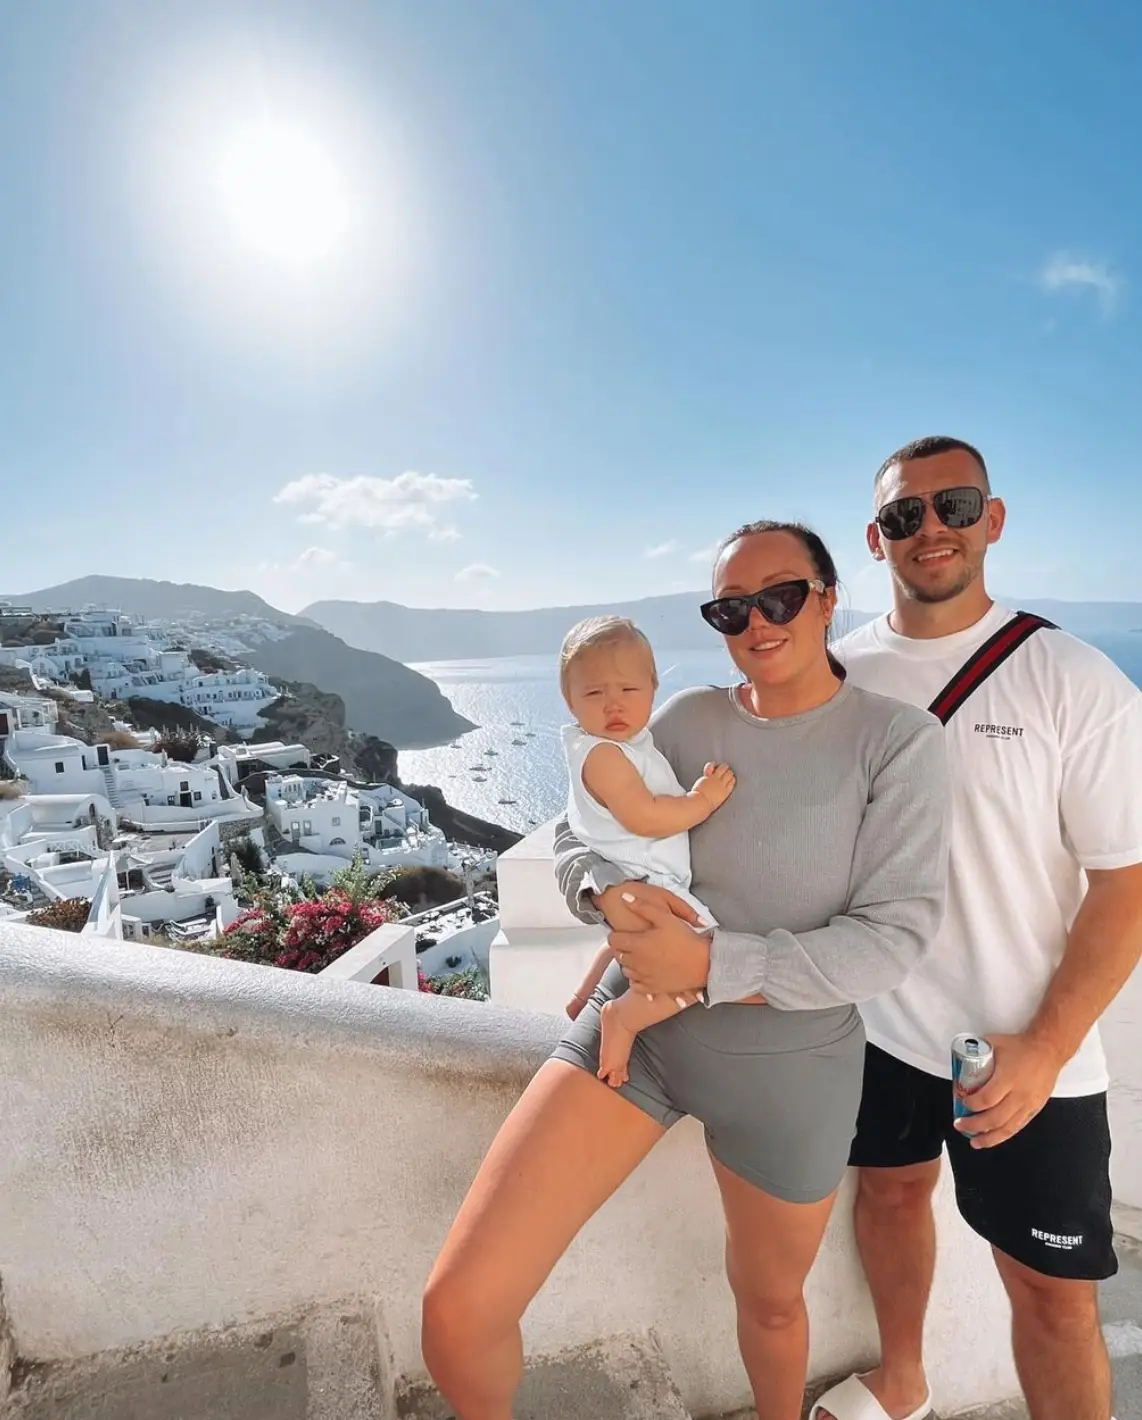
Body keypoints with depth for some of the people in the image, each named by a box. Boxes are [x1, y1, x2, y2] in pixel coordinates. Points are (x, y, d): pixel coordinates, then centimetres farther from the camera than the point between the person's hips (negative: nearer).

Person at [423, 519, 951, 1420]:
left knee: (770, 1301, 26)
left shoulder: (899, 738, -9)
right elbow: (574, 840, 4)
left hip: (788, 1061, -1)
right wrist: (610, 893, -19)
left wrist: (712, 963, -24)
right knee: (457, 1312, -8)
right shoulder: (689, 719, -1)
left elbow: (895, 937, -14)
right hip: (638, 1022, 2)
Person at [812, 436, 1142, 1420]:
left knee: (1052, 1289, 8)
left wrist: (1045, 1049, -15)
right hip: (876, 1018, 4)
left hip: (1027, 1052, -3)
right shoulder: (841, 674, -3)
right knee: (892, 1191, 22)